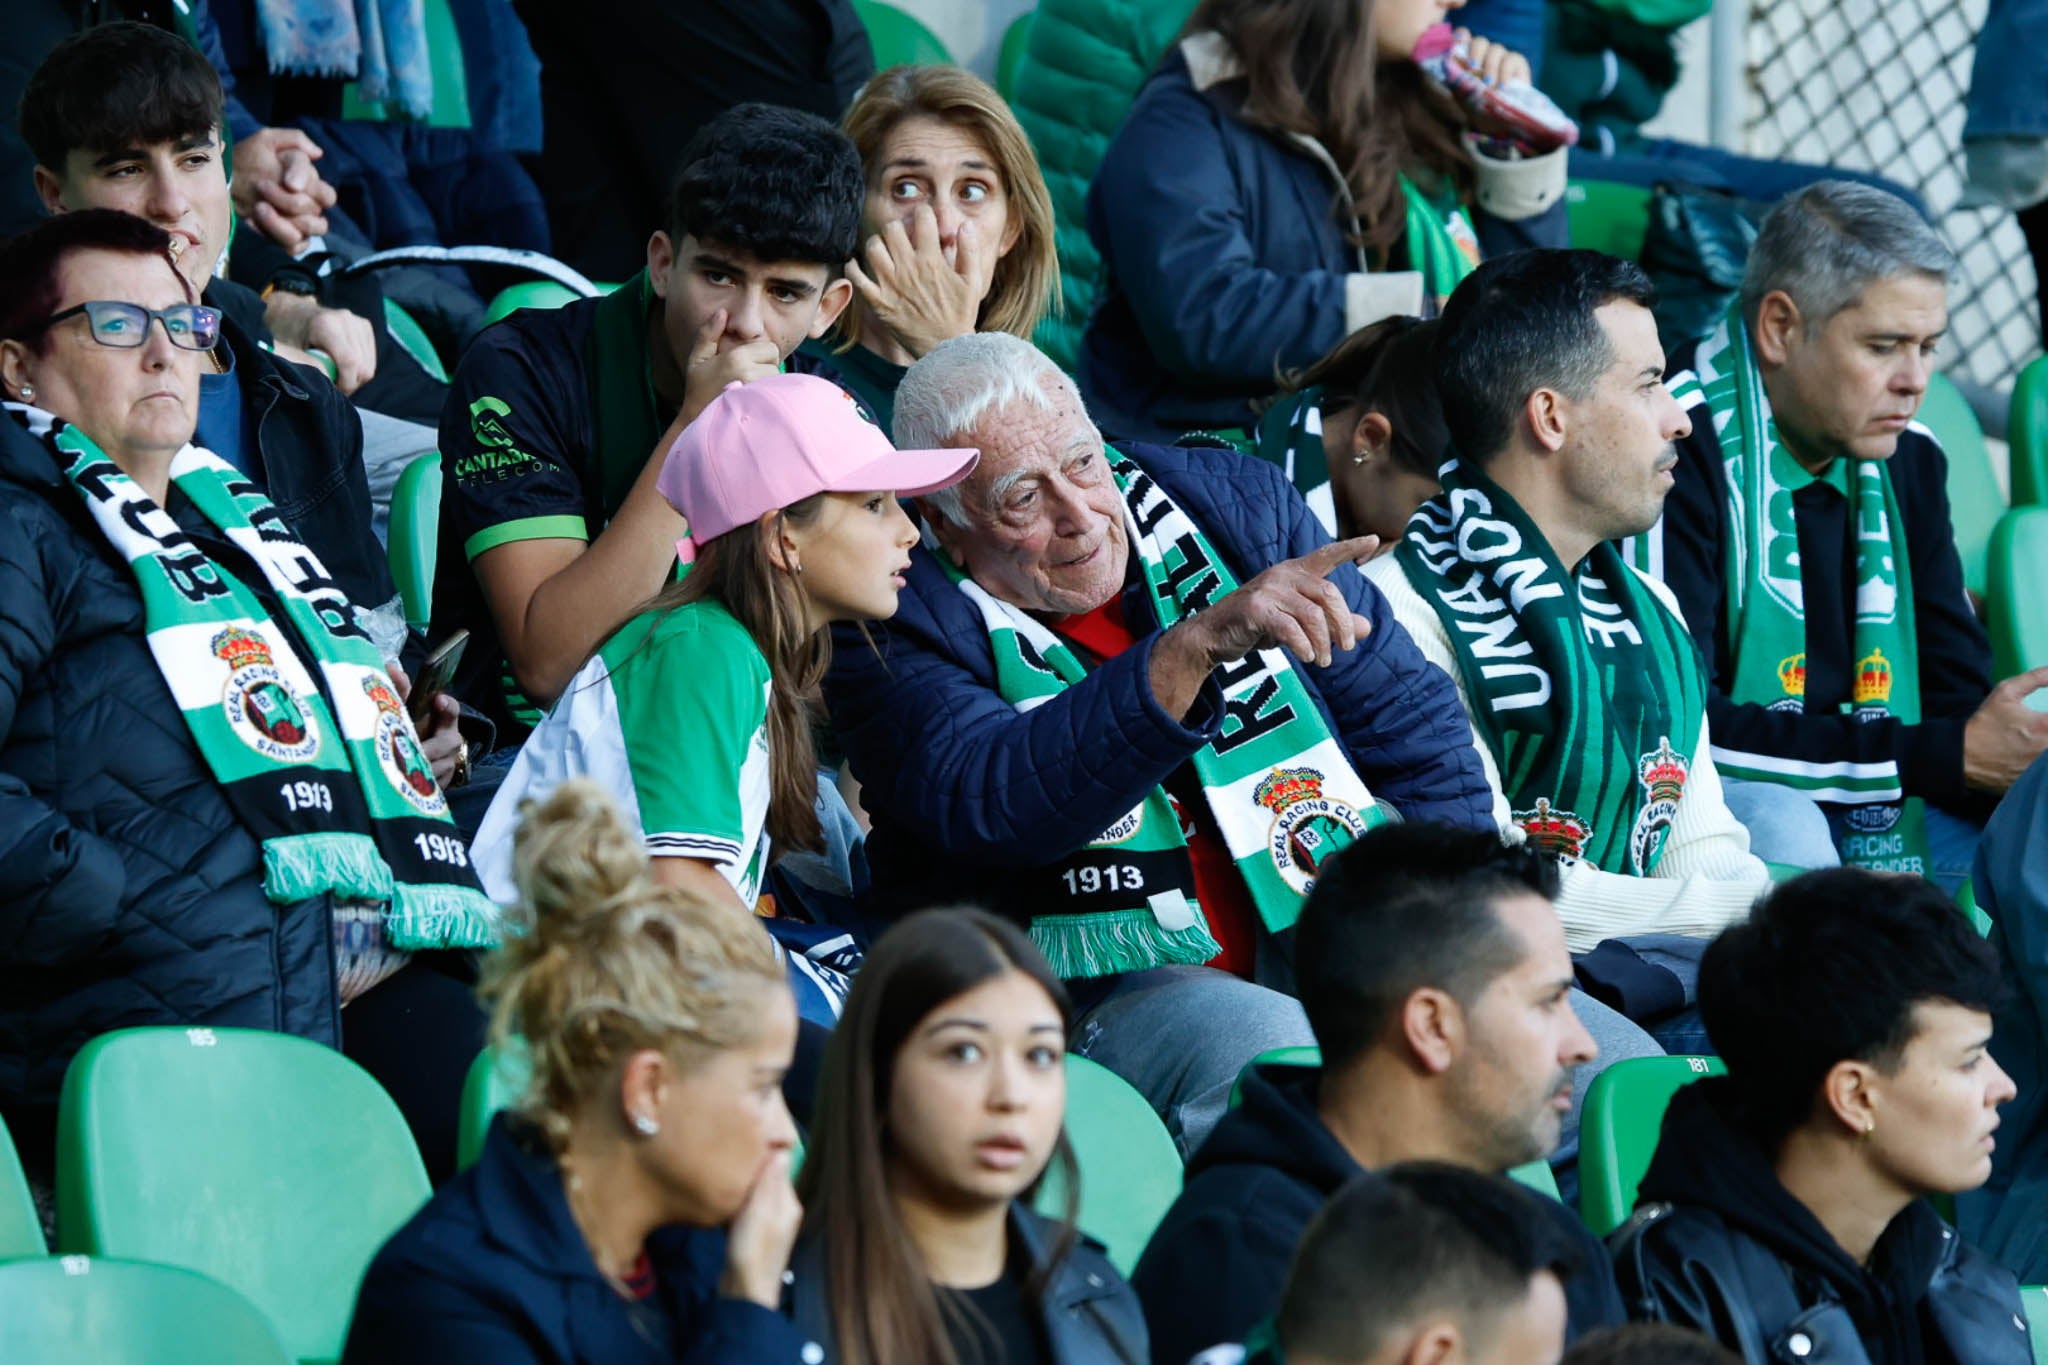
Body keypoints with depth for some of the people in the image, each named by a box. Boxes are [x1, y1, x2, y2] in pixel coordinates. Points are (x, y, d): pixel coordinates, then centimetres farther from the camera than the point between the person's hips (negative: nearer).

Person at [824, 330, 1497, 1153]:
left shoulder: (1236, 507, 9)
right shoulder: (897, 629, -5)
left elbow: (1412, 725, 14)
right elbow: (989, 801, -25)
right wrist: (1199, 645, -33)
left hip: (1328, 951, 5)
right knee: (1257, 1047, -38)